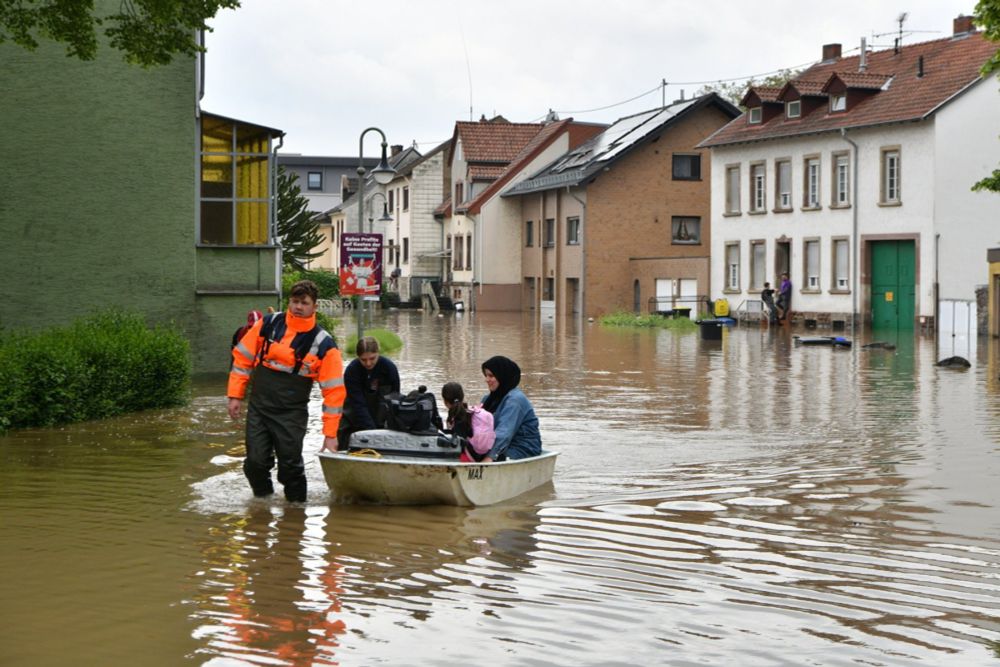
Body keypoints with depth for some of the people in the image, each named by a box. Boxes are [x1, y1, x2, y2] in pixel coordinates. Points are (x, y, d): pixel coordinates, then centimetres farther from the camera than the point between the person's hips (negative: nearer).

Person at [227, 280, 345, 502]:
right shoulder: (268, 325, 0)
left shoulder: (323, 344, -6)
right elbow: (243, 357, 9)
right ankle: (263, 501, 24)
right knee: (255, 462, 0)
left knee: (291, 465, -2)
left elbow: (334, 391, -4)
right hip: (258, 407, 2)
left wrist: (330, 434, -6)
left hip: (292, 415, -2)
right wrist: (235, 395, 4)